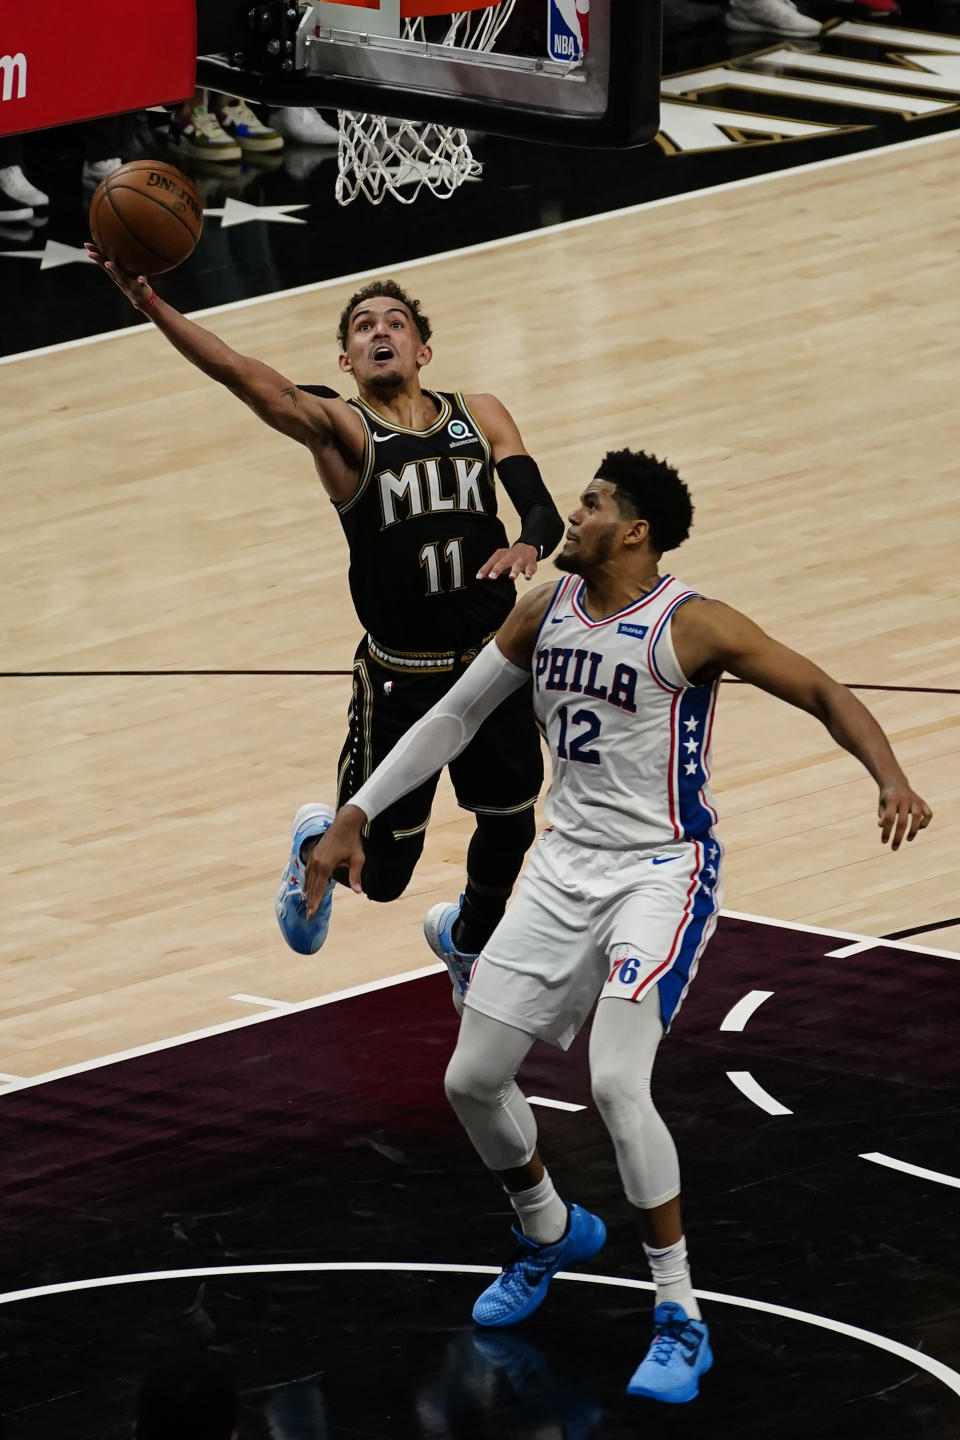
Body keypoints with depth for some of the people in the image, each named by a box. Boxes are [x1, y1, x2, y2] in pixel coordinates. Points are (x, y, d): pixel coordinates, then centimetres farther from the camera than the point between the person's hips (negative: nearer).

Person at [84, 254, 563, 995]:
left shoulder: (480, 417, 2)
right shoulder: (342, 429, -10)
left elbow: (543, 510, -4)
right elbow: (243, 374, -26)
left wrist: (527, 545, -29)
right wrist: (148, 302, -41)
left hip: (495, 660, 3)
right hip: (401, 677, -3)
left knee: (510, 829, 18)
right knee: (382, 872, 3)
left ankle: (467, 940, 50)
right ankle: (320, 844, 40)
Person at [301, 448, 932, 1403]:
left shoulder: (690, 627, -16)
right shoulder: (543, 613, 3)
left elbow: (823, 694, -16)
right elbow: (452, 718, 14)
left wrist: (892, 781, -34)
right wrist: (355, 816, 10)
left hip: (663, 870, -7)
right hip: (566, 864, 7)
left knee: (615, 1085, -23)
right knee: (472, 1079, 7)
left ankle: (681, 1321, -11)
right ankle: (550, 1234, 38)